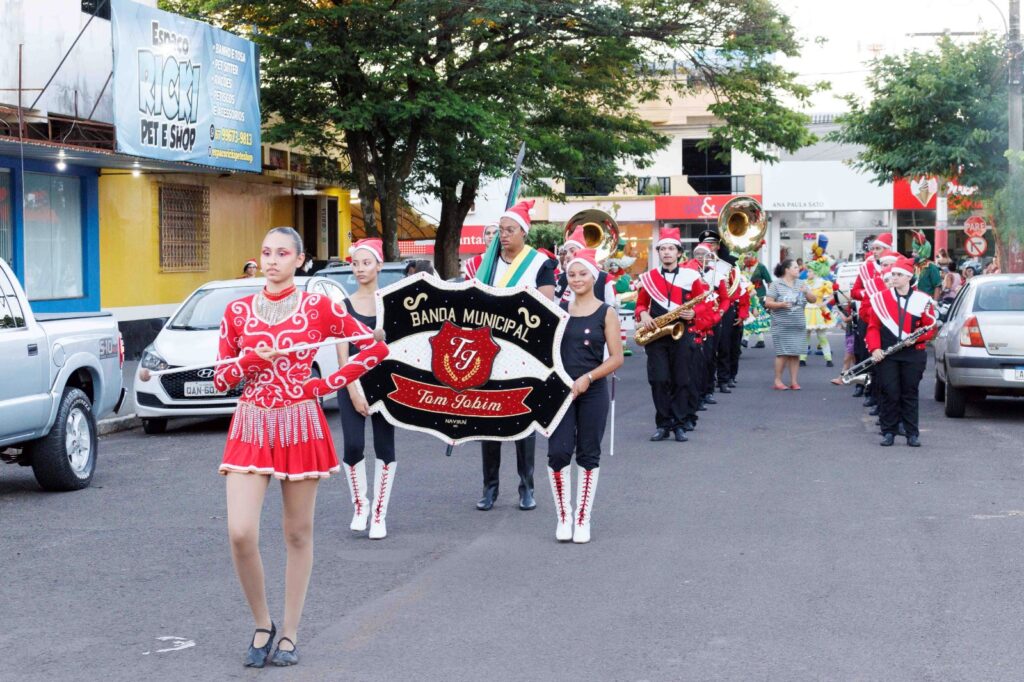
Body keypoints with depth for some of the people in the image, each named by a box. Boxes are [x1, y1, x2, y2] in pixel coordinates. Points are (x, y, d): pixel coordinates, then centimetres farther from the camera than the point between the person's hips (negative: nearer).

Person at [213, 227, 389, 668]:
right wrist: (252, 359, -12)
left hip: (300, 425, -1)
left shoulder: (319, 308, -1)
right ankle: (262, 625, 9)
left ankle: (289, 634, 17)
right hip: (250, 428, 1)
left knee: (298, 534, 5)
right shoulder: (238, 311, 5)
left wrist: (329, 384, -5)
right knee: (240, 533, -12)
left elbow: (376, 346, 1)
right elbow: (221, 380, 7)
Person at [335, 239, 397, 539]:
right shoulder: (344, 306, 3)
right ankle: (359, 506, 14)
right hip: (352, 383, 0)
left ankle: (379, 514, 9)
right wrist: (354, 393, -8)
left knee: (384, 446, 1)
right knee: (353, 446, -8)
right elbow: (342, 353, 0)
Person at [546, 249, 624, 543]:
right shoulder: (558, 308, 7)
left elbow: (616, 358, -5)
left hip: (592, 392, -2)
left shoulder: (606, 313, -1)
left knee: (588, 455, 5)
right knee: (558, 453, -6)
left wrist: (587, 378, -16)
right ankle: (563, 516, 9)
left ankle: (582, 519, 14)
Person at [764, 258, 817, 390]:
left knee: (795, 353, 3)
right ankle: (778, 380, 2)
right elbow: (768, 303, -5)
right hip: (782, 326, -5)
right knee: (783, 353, -7)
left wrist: (806, 292, -8)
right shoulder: (776, 285, -1)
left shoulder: (801, 285, 14)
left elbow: (813, 300, 11)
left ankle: (793, 381, 8)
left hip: (799, 326, 5)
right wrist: (781, 304, -20)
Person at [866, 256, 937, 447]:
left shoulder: (922, 300, 2)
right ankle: (888, 432, 9)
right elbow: (873, 326, 4)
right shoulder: (881, 298, 4)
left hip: (913, 354, 0)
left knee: (910, 393, 6)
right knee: (889, 393, 0)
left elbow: (931, 328, 4)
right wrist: (874, 348, -8)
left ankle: (912, 434, 12)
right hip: (886, 355, 0)